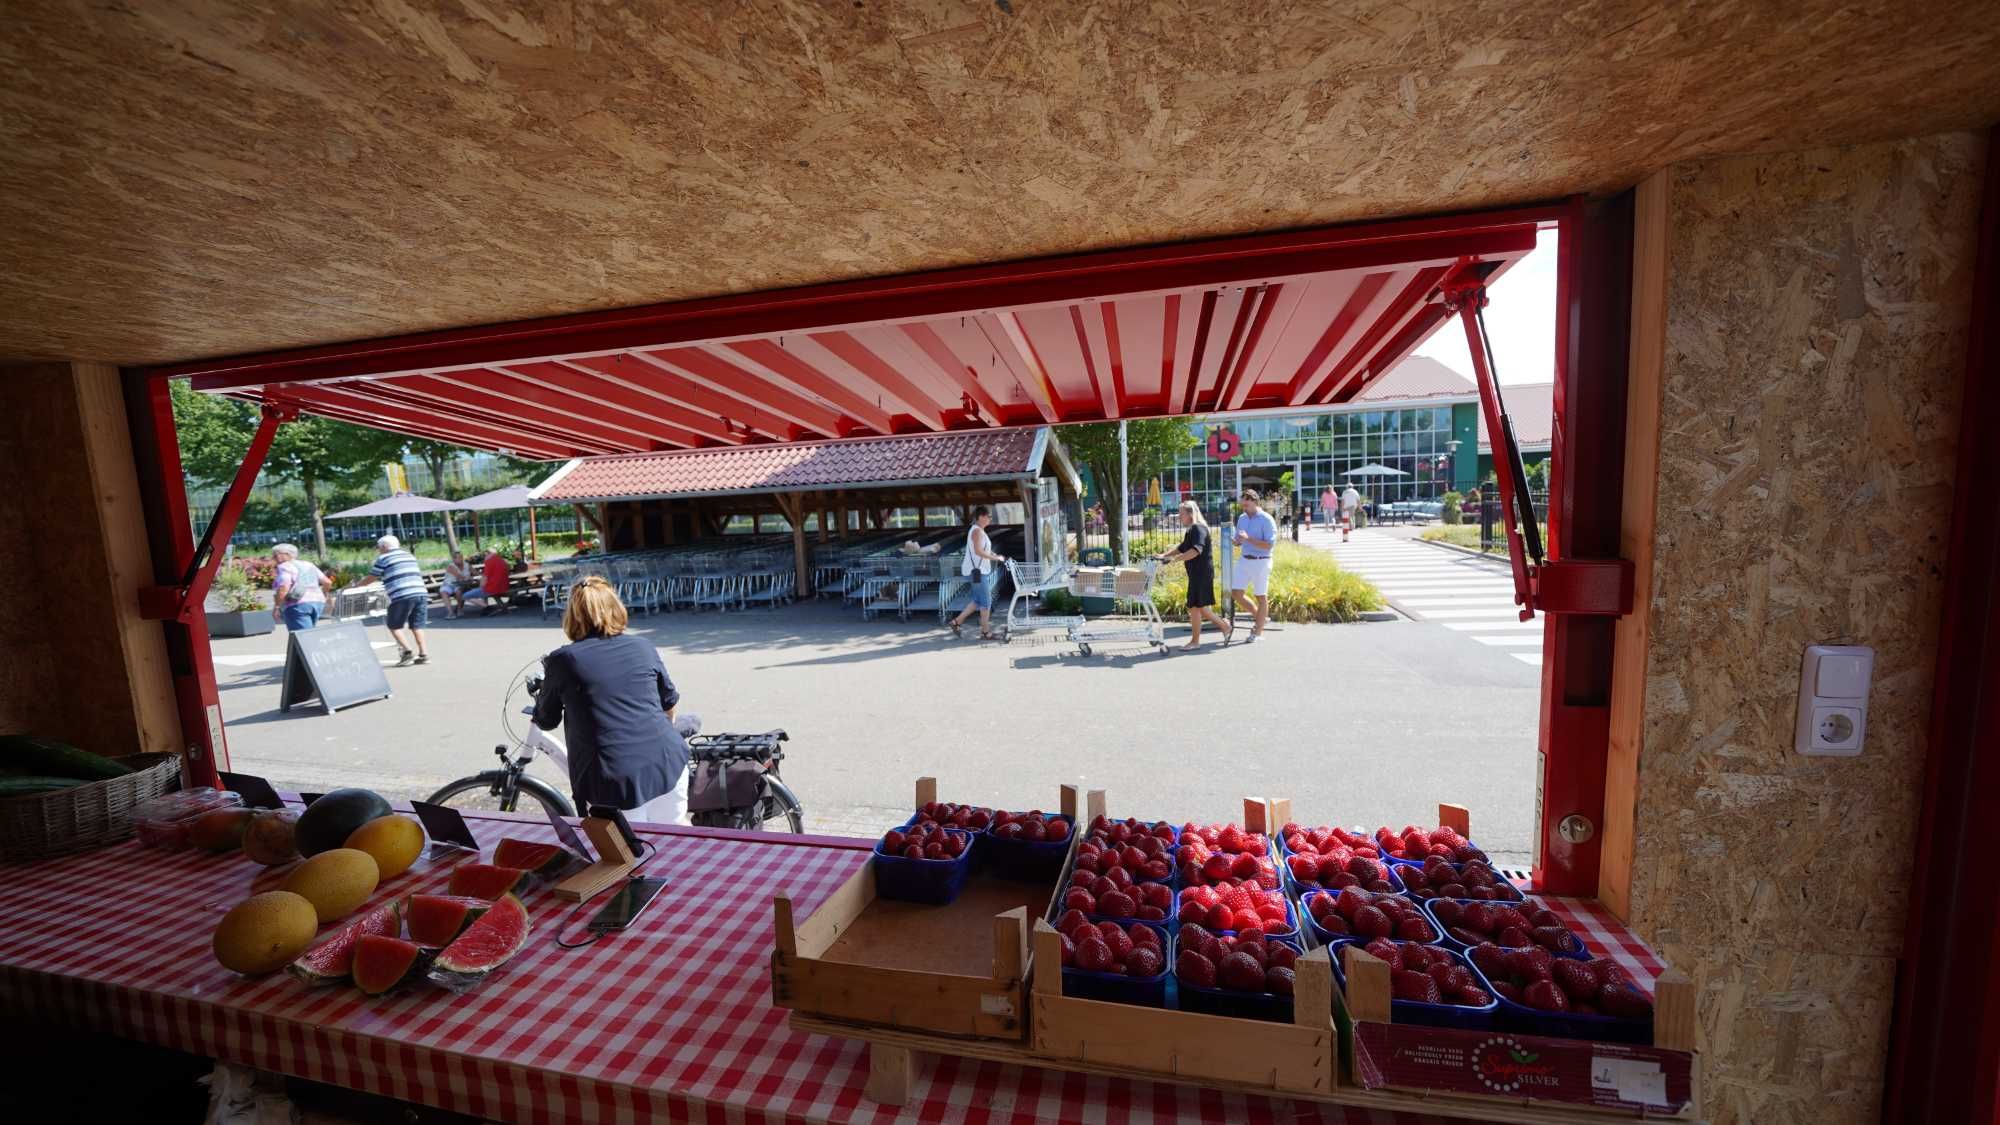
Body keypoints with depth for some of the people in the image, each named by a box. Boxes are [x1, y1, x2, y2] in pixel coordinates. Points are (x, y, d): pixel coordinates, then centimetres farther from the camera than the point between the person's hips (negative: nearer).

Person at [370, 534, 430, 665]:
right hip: (421, 593, 5)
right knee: (417, 626, 10)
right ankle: (423, 654, 5)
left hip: (402, 596, -5)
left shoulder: (383, 558, 7)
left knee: (394, 625, 9)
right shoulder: (410, 556, 22)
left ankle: (406, 651, -4)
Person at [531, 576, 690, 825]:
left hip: (615, 779, -2)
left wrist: (540, 695, 34)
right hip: (667, 762, 2)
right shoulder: (642, 646, 7)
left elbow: (546, 721, 13)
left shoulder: (563, 660, 0)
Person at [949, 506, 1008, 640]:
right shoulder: (977, 531, -15)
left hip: (979, 570, 10)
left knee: (978, 600, 15)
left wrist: (994, 556, 12)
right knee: (986, 601, -3)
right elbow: (978, 551, -25)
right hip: (977, 571, -10)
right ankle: (985, 632, 6)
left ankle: (956, 622, 21)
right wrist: (996, 557, -20)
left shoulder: (979, 530, 16)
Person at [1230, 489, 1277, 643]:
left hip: (1260, 561, -6)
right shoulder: (1241, 518, 8)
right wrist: (1235, 540, -6)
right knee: (1236, 592, 3)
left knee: (1261, 596, 3)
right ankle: (1258, 615, 27)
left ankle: (1258, 632, 12)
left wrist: (1248, 539, -25)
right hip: (1243, 560, 6)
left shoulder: (1266, 519, -12)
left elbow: (1270, 545, -18)